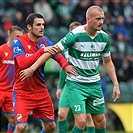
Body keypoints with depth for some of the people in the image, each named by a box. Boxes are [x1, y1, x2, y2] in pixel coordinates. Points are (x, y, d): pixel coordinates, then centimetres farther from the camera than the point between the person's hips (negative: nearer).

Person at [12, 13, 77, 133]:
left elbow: (57, 55, 0)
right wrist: (42, 51, -35)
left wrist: (65, 64, -23)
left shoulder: (44, 41, 5)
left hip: (41, 91, 6)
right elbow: (23, 63, -26)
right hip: (22, 92, -6)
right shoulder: (18, 42, -12)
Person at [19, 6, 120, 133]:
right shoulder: (75, 35, -17)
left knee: (100, 121, 7)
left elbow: (107, 62, 14)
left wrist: (116, 84, 11)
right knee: (81, 122, -15)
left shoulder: (104, 37, 0)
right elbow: (52, 50, -13)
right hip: (75, 83, -5)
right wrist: (32, 68, -16)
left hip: (94, 84, 5)